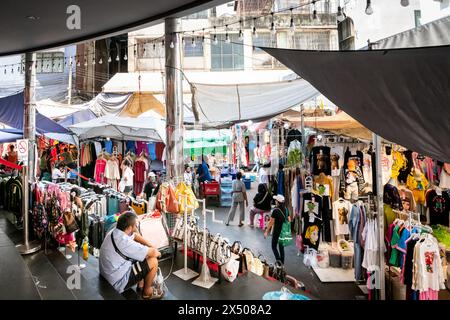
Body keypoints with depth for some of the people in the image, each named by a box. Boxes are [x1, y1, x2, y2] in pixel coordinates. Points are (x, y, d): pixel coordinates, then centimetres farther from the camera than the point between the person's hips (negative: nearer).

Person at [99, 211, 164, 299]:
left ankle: (141, 285, 28)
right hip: (117, 282, -9)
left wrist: (151, 246, 4)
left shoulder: (115, 231, -6)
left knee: (142, 254, 16)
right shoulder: (124, 242, -31)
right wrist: (157, 252, 2)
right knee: (153, 261, -5)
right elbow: (153, 253, -21)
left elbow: (135, 236, 14)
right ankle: (147, 292, 17)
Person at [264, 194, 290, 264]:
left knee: (274, 246, 9)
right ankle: (282, 262, 23)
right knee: (281, 247, 17)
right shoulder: (286, 209, -1)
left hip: (277, 231, -6)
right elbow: (289, 220, 7)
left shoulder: (275, 210, -19)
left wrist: (266, 231, -8)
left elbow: (271, 222, -16)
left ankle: (278, 260, -4)